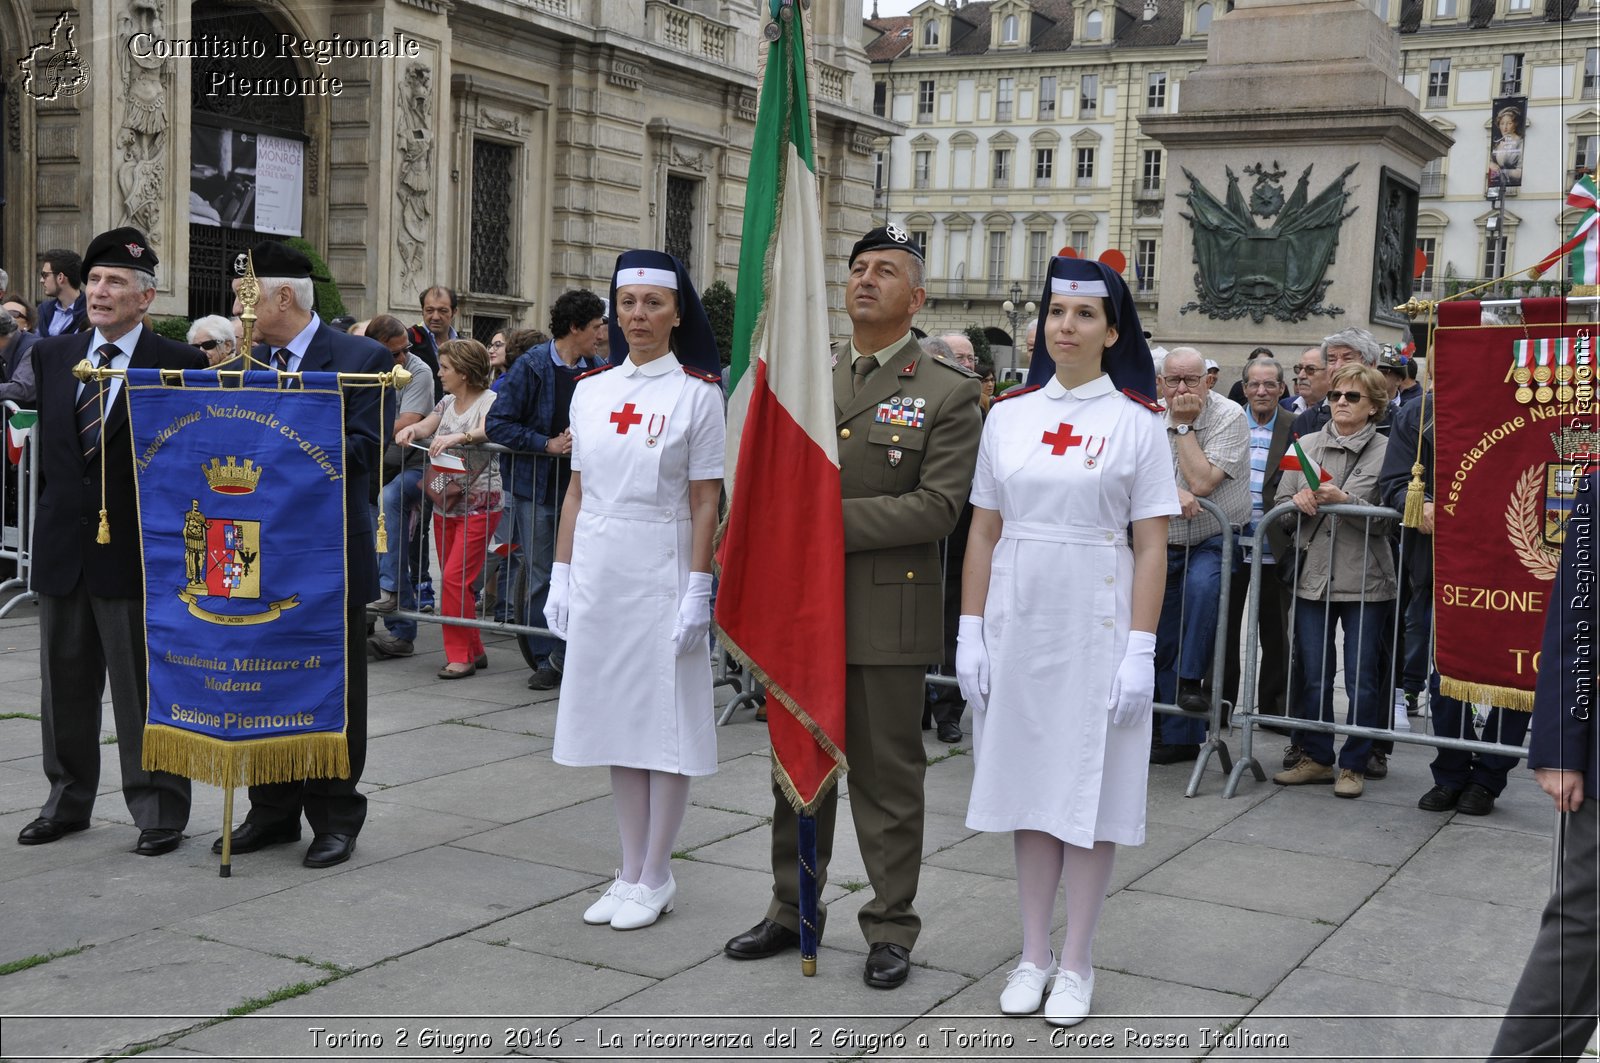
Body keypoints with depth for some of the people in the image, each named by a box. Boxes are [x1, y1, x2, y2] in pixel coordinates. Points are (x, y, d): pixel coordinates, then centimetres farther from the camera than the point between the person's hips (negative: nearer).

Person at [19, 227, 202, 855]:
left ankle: (159, 812, 14)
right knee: (65, 683, 15)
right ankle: (67, 802, 30)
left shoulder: (179, 366, -7)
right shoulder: (52, 356, 8)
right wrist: (52, 509, 11)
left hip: (136, 548, -5)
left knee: (143, 687, 3)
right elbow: (43, 441, 17)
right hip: (62, 544, 5)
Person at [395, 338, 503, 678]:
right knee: (452, 581, 9)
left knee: (455, 578, -13)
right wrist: (411, 430, -17)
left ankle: (460, 654, -4)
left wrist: (459, 437, -41)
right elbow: (426, 426, 5)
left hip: (478, 506, -8)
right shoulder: (447, 402, 15)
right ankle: (473, 650, 19)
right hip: (445, 503, 8)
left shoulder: (489, 401, -8)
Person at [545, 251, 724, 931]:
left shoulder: (697, 393, -4)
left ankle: (656, 880, 13)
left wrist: (697, 591, -12)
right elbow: (576, 491, 12)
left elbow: (705, 503, -7)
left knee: (665, 722, 2)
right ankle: (631, 871, 20)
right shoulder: (591, 391, 9)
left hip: (661, 571, -5)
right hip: (598, 571, 5)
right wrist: (561, 576, 7)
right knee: (617, 720, 10)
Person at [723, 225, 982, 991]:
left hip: (886, 613, -4)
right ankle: (792, 912, 29)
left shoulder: (948, 393, -4)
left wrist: (833, 518, -19)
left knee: (887, 776, 5)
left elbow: (938, 506, -13)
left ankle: (891, 928, 19)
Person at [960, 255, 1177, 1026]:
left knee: (1089, 789, 4)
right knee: (1029, 782, 9)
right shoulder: (1008, 415, 6)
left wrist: (1140, 649, -12)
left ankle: (1076, 963, 16)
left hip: (1095, 627, -3)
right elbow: (983, 533, 7)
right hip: (1018, 623, 3)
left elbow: (1151, 548, -6)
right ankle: (1034, 954, 21)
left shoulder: (1137, 423, -3)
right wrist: (970, 632, 3)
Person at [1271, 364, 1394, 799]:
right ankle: (1316, 757, 22)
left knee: (1362, 680, 1)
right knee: (1311, 675, 9)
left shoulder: (1385, 451, -1)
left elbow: (1385, 520, -6)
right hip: (1311, 576, 4)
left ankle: (1354, 764, 13)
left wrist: (1344, 501, -20)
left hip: (1364, 580, -3)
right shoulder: (1306, 445, 10)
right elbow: (1280, 507, 11)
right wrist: (1299, 501, -10)